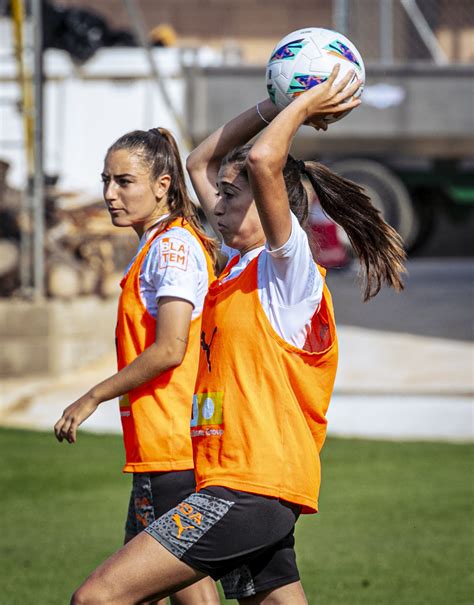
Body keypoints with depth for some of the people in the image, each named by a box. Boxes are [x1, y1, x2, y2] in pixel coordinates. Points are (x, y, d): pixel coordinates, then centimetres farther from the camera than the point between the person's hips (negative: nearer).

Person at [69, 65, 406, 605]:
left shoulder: (291, 269, -8)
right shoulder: (241, 265, 16)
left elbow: (263, 160, -23)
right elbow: (201, 162, 25)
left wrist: (305, 105, -9)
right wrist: (276, 109, 19)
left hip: (250, 491, -10)